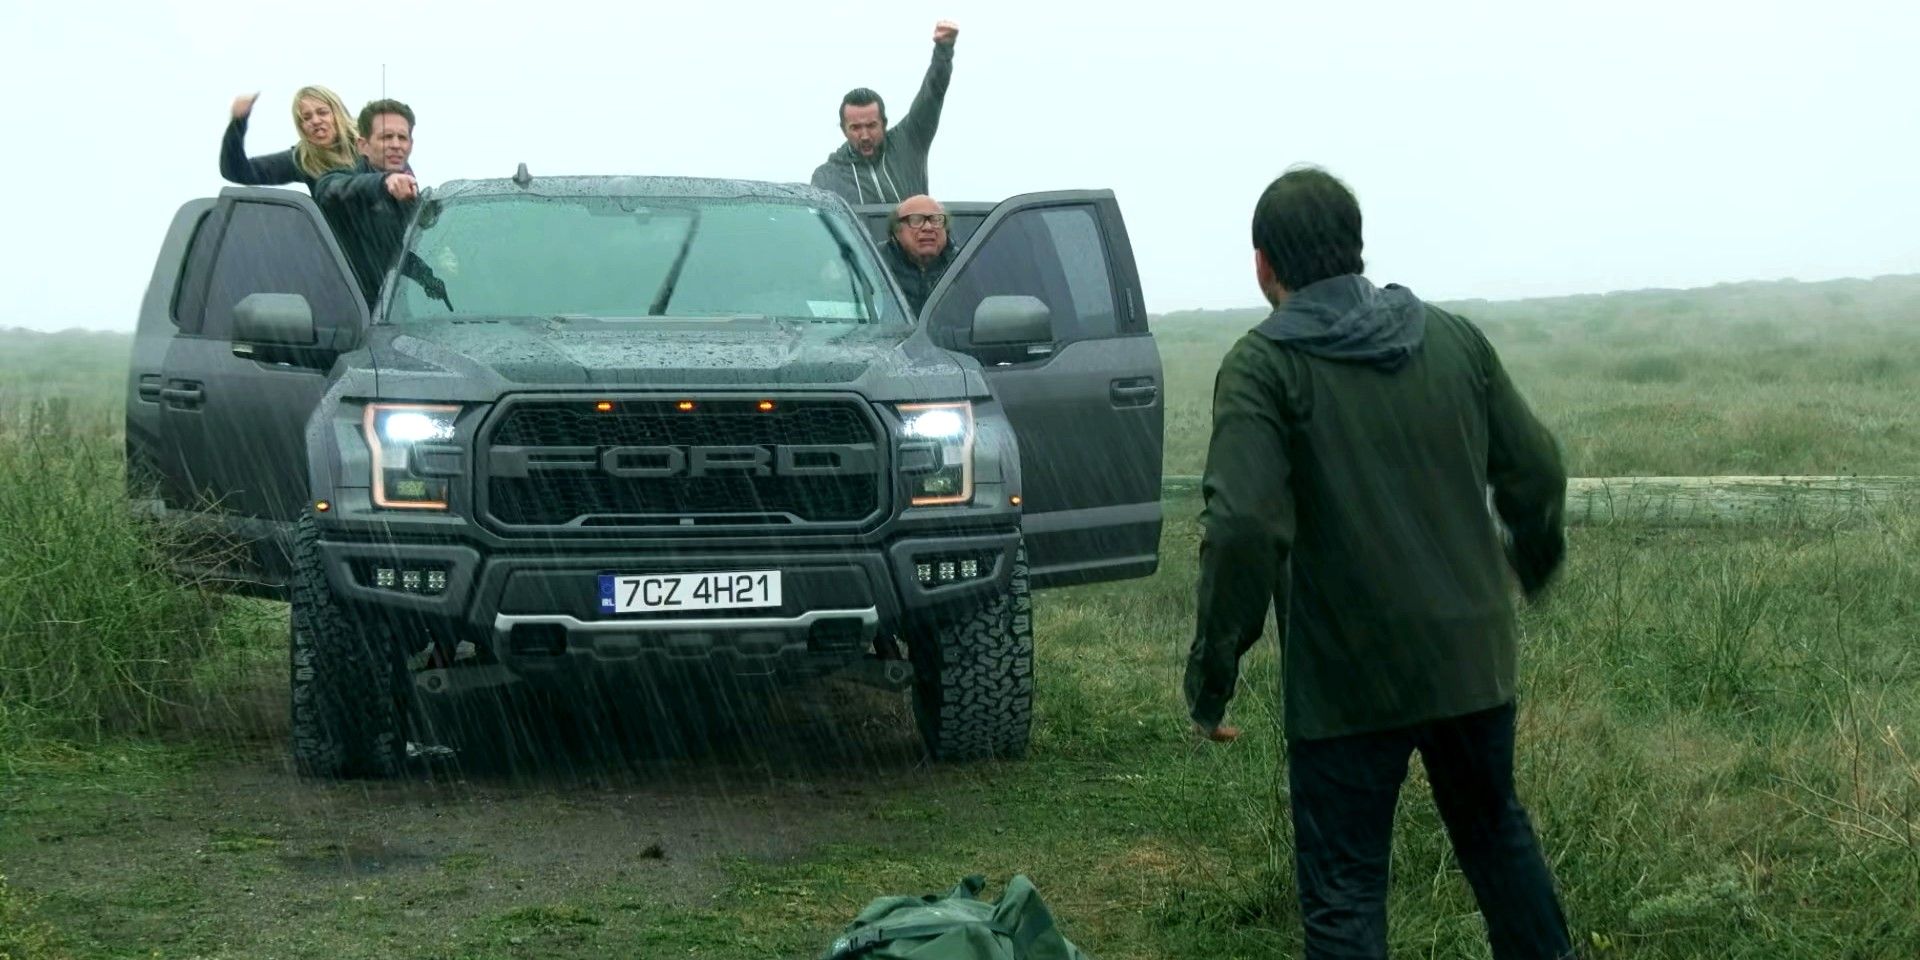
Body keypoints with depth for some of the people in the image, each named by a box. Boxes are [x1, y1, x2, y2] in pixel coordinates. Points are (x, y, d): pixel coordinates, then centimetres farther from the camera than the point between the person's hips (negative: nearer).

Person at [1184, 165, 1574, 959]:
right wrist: (1535, 560, 32)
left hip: (1347, 678, -5)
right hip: (1472, 656, 5)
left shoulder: (1263, 366, -11)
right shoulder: (1454, 338, 5)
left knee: (1343, 892, 3)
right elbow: (1536, 470, 11)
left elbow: (1243, 528, -22)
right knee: (1497, 832, 26)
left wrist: (1211, 675, -14)